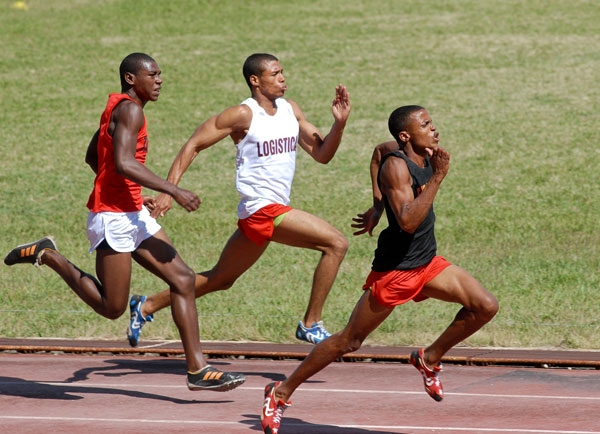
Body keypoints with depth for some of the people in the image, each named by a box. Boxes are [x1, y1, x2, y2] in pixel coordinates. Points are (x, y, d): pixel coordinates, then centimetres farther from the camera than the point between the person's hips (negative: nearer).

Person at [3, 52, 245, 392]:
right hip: (113, 217, -10)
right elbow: (123, 163, -28)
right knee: (113, 308, -2)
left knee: (183, 278, 2)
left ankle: (198, 369, 0)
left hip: (133, 214, 10)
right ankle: (48, 255, 12)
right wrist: (173, 191, -26)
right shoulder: (130, 109, -15)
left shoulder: (118, 108, 15)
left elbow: (92, 157, 26)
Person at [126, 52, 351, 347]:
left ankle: (146, 306, 31)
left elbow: (322, 154, 13)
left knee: (220, 279, 19)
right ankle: (311, 325, -11)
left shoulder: (290, 110, 13)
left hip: (274, 209, 8)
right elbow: (193, 145, -7)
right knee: (336, 244, -17)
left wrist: (339, 124, -5)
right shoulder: (244, 115, -9)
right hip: (262, 208, -8)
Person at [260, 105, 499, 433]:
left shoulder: (426, 156, 4)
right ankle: (281, 392, 15)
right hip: (394, 270, -8)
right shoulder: (396, 166, -21)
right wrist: (438, 177, -32)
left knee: (486, 307, -8)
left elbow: (379, 151, 26)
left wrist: (377, 207, 23)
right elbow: (408, 222, -33)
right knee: (348, 341, 1)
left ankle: (429, 359, 11)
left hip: (427, 263, 8)